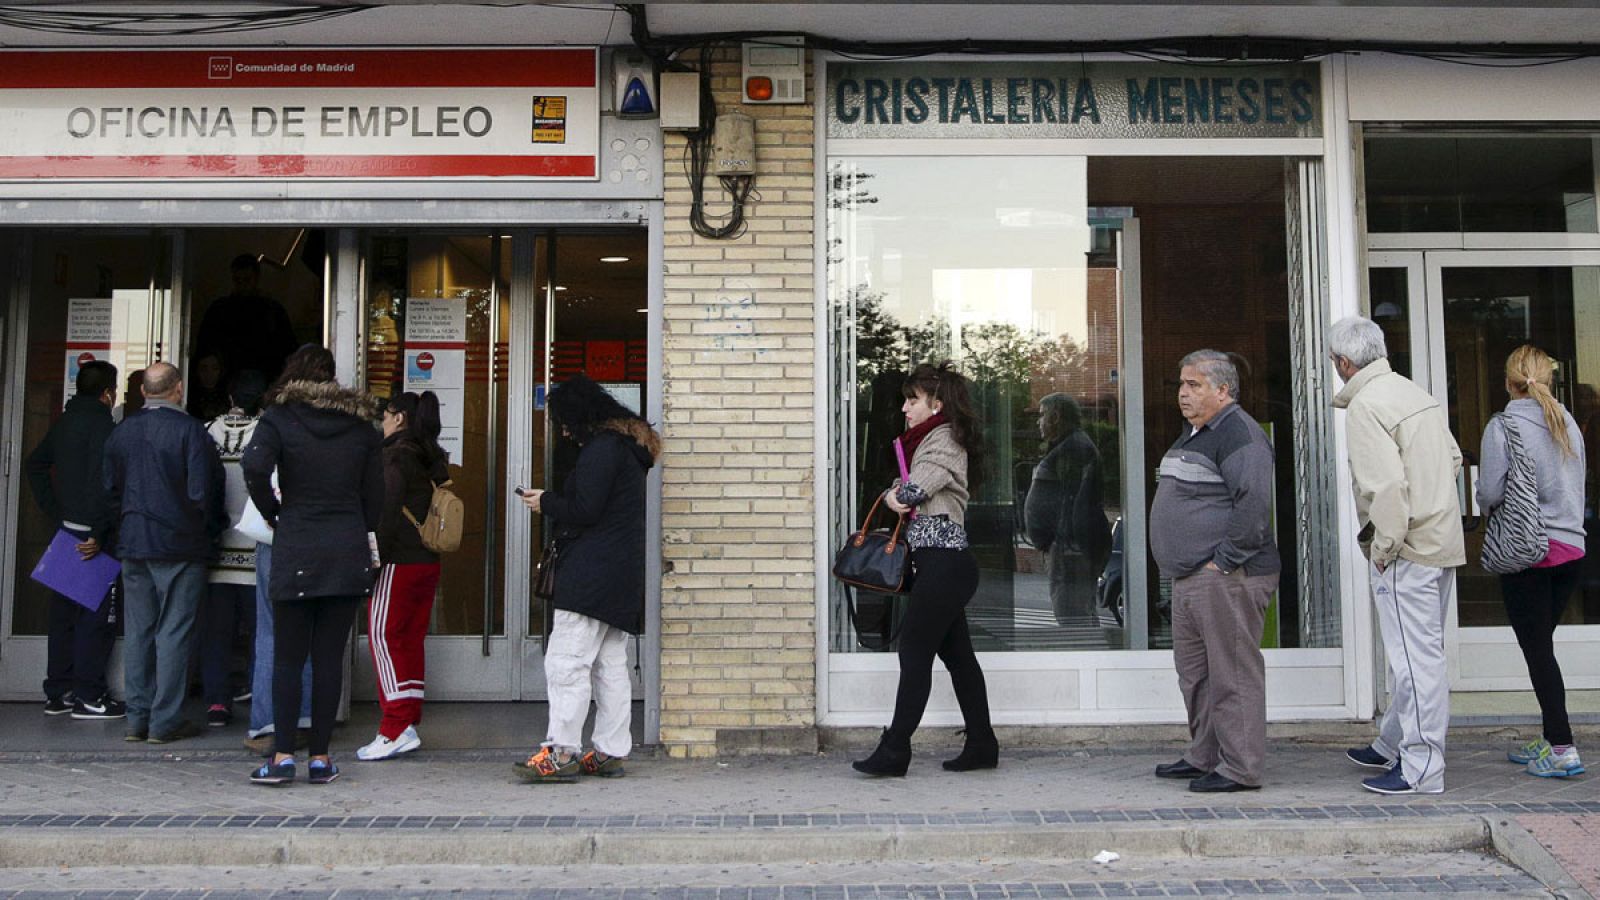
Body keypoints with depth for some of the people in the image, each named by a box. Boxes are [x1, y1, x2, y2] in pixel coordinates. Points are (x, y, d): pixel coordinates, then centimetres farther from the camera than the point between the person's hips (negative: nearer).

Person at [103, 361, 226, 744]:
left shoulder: (121, 432, 8)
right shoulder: (190, 431, -11)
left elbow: (111, 489, 13)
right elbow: (202, 491, -14)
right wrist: (211, 530, 2)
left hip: (133, 544, 6)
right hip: (179, 546, -6)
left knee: (137, 631, 11)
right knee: (174, 631, 0)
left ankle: (137, 718, 15)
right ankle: (165, 720, 3)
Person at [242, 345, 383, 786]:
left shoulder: (279, 417, 0)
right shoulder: (361, 423, 8)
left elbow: (255, 467, -17)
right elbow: (373, 493, 8)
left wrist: (272, 512, -1)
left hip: (295, 551, -2)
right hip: (348, 553, 2)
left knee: (287, 658, 5)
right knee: (329, 658, 5)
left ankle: (283, 756, 3)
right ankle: (320, 757, 9)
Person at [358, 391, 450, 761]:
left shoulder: (396, 455, -10)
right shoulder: (434, 458, 15)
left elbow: (387, 510, -17)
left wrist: (374, 555, -14)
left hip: (399, 562, -8)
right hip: (428, 563, 8)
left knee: (384, 637, -5)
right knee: (411, 641, 12)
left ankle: (397, 728, -9)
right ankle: (410, 723, 15)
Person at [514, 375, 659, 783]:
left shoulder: (601, 447, -11)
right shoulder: (629, 446, 21)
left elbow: (584, 510, -17)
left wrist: (546, 502, -1)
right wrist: (554, 502, 16)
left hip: (592, 575, -10)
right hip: (622, 577, 10)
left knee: (566, 661, -8)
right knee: (610, 665, 10)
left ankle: (561, 752, -7)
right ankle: (610, 751, 14)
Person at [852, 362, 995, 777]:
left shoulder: (943, 440, -11)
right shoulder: (931, 439, 21)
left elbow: (909, 494, -20)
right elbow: (908, 499, 20)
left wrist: (892, 494, 1)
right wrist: (899, 495, -1)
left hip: (943, 562, -10)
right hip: (947, 562, 10)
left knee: (914, 651, -8)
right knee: (957, 654, 12)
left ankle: (894, 751, -3)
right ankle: (982, 746, 19)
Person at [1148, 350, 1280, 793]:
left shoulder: (1237, 433, -12)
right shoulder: (1194, 434, 19)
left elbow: (1254, 503, -23)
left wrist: (1222, 560, -21)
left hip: (1226, 578, -11)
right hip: (1189, 577, 11)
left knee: (1233, 674, -3)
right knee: (1195, 672, 17)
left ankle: (1240, 768, 5)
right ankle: (1203, 756, 28)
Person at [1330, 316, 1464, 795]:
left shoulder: (1365, 406, -16)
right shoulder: (1417, 393, 12)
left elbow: (1387, 484, -24)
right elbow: (1454, 459, 19)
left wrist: (1383, 548, -15)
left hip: (1407, 551, -10)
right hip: (1442, 542, 10)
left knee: (1416, 658, -3)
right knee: (1416, 652, 18)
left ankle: (1421, 769, 5)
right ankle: (1392, 746, 33)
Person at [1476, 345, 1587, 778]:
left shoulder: (1502, 426, -10)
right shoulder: (1568, 422, 8)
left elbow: (1490, 492, -12)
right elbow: (1578, 484, 15)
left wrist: (1487, 507, 9)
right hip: (1571, 548, 6)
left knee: (1537, 649, -1)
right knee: (1541, 645, 14)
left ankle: (1562, 749, -2)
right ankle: (1551, 740, 20)